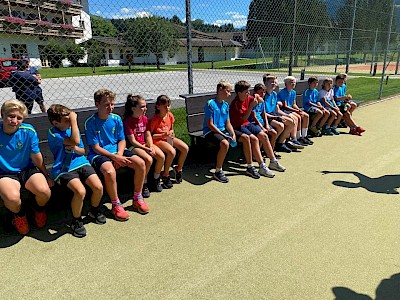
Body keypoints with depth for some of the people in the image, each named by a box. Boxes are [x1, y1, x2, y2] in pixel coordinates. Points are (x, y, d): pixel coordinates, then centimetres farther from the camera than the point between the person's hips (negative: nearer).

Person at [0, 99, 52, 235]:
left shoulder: (29, 131, -9)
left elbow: (36, 157, 0)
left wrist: (47, 176, 6)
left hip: (28, 170, 1)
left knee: (44, 191, -27)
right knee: (12, 197, -32)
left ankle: (38, 208, 13)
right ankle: (19, 214, 8)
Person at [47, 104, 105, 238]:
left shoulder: (72, 128, 12)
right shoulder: (53, 133, -8)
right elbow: (75, 141, -24)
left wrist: (75, 148, -7)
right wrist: (73, 119, -18)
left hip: (81, 163, 5)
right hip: (64, 169, -5)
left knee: (98, 187, -15)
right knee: (80, 191, -29)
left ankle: (94, 210, 17)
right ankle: (76, 220, -1)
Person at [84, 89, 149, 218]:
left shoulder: (116, 119, 3)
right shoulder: (90, 122, -10)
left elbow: (122, 140, 7)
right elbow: (95, 147, -12)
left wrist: (119, 155, -13)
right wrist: (114, 157, -21)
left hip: (117, 150, 5)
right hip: (98, 154, -5)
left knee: (141, 163, -16)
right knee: (109, 171, -37)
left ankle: (137, 199, 2)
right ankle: (116, 205, -13)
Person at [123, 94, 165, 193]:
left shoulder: (144, 118, 7)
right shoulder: (128, 121, -13)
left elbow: (148, 135, 8)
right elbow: (132, 141, -15)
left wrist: (151, 146, -10)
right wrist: (146, 149, -20)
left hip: (145, 144, 7)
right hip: (134, 146, -6)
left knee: (162, 156, -15)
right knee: (148, 159, -31)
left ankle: (156, 180, 7)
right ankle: (144, 184, -9)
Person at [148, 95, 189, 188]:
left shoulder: (170, 115, 3)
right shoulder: (155, 119, -16)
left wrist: (171, 133, -5)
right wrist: (163, 135, -22)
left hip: (169, 138, 7)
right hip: (158, 140, -7)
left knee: (185, 148, -13)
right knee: (172, 152, -32)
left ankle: (178, 168, 10)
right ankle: (165, 174, -9)